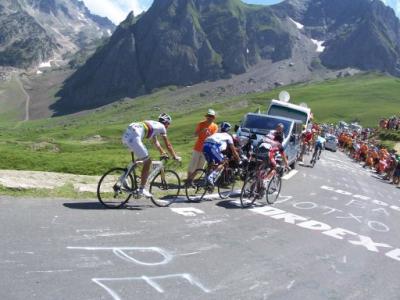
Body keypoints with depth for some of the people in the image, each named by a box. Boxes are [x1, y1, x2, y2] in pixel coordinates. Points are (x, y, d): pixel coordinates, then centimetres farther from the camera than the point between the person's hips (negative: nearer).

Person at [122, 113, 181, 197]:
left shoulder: (153, 125, 32)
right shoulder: (161, 127, 10)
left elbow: (155, 142, 43)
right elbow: (168, 145, 13)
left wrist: (163, 153, 52)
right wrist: (175, 157, 25)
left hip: (126, 136, 9)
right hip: (133, 138, -9)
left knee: (142, 157, 27)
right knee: (147, 161, 2)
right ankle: (141, 189, 6)